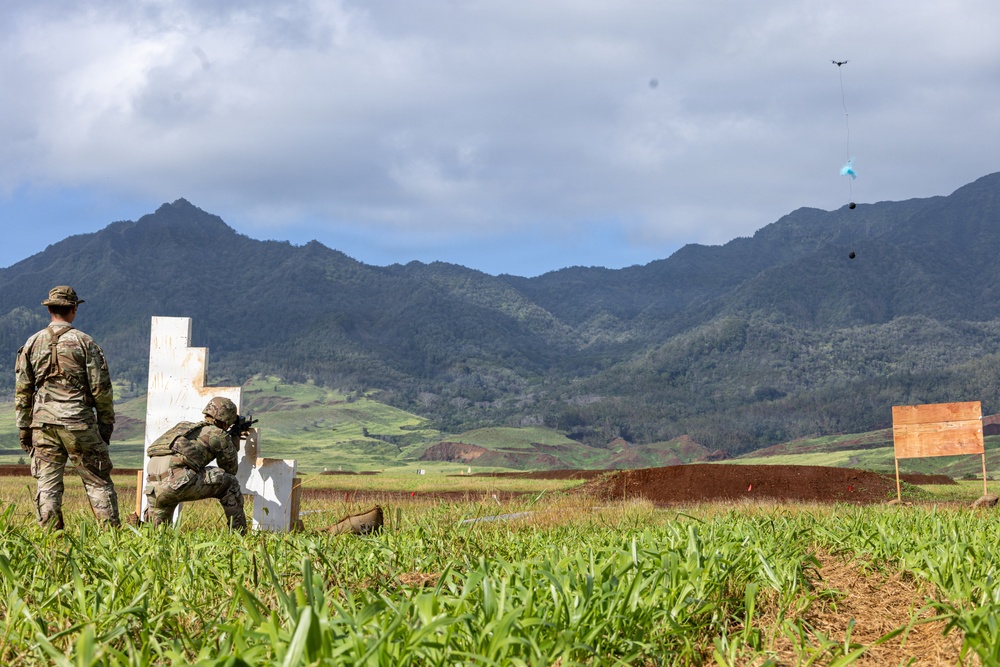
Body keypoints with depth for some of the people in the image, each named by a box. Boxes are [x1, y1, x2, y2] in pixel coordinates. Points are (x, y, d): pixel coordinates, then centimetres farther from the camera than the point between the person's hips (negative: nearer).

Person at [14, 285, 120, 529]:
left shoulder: (32, 344, 7)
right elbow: (101, 388, -3)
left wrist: (24, 428, 14)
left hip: (43, 422, 3)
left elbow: (22, 391, 8)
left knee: (47, 484, 7)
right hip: (79, 422, -3)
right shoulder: (84, 342, -3)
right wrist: (106, 423, 6)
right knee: (98, 481, 4)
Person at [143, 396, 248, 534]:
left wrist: (231, 438, 53)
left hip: (152, 485, 7)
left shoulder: (185, 426, 32)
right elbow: (230, 469, 25)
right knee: (229, 483, 11)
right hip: (178, 481, -7)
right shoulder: (219, 435, 12)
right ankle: (239, 534, 12)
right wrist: (234, 438, 38)